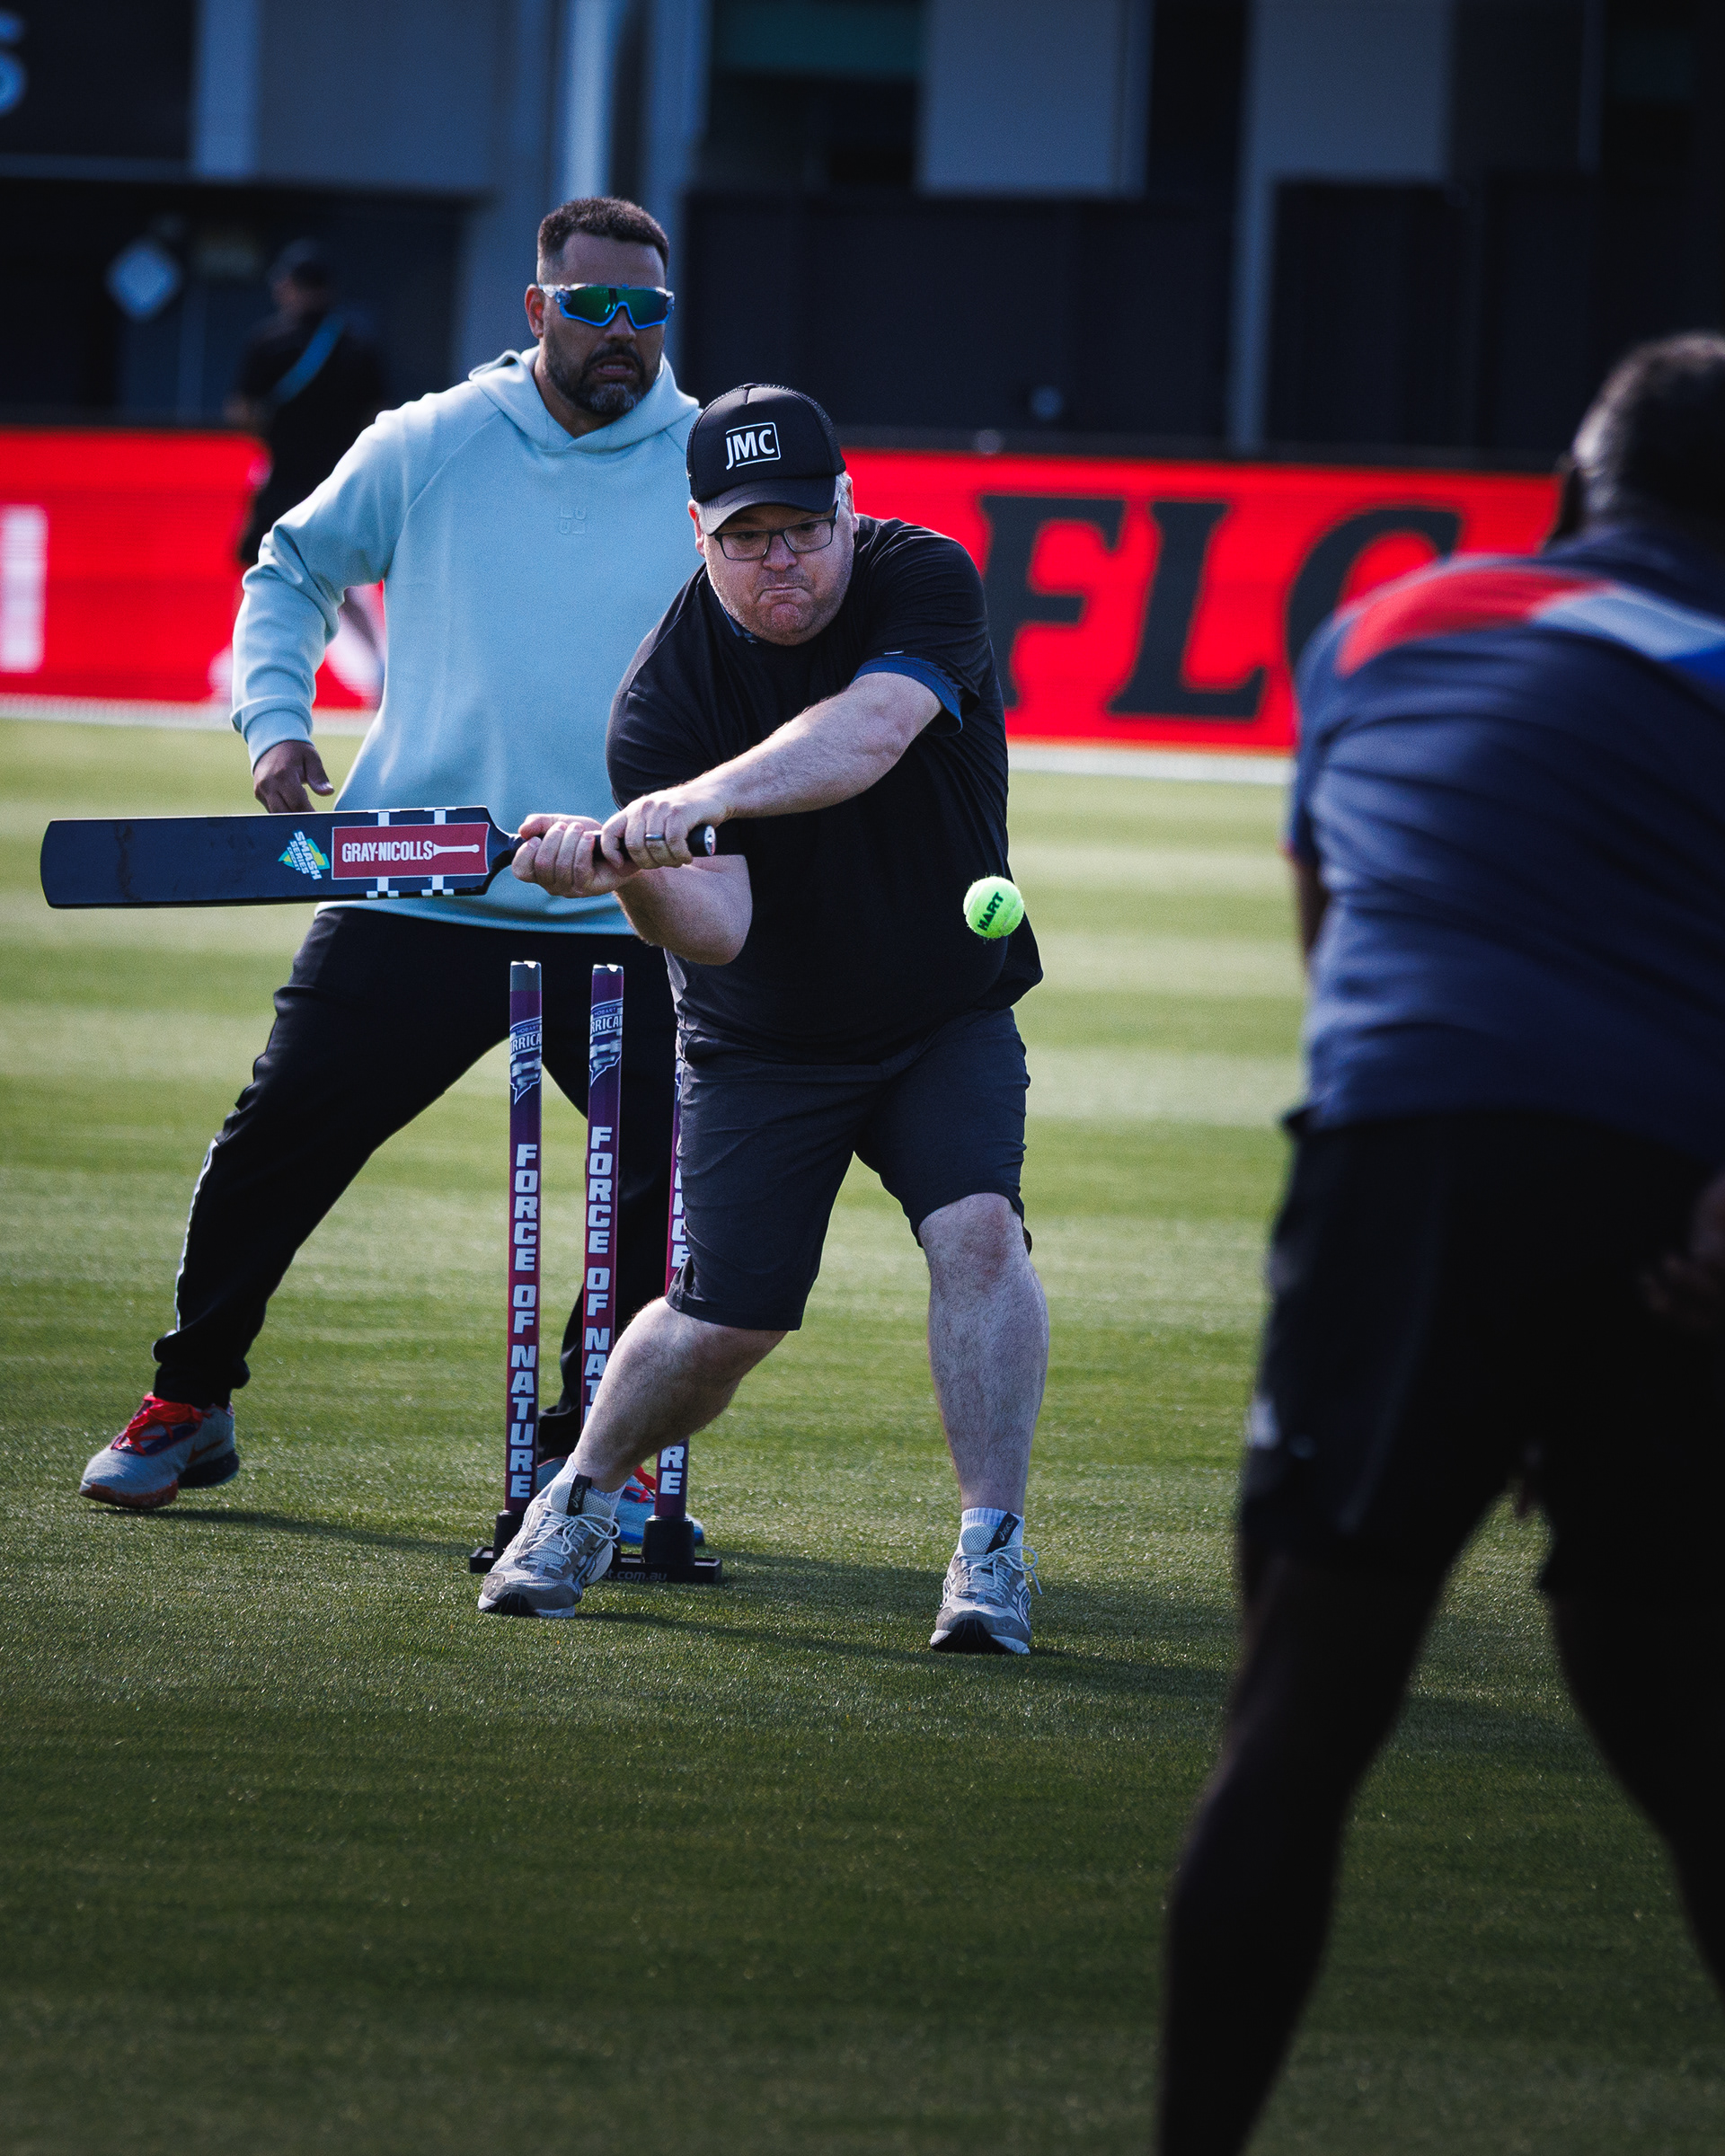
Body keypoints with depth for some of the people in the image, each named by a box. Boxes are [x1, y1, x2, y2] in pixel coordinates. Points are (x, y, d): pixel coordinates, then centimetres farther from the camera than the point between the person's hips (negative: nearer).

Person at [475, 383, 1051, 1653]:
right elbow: (717, 927, -27)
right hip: (760, 1045, 0)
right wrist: (634, 875, -50)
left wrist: (705, 798, -55)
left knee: (977, 1225, -25)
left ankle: (993, 1550, -18)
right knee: (725, 1320, -5)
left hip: (949, 1016, 0)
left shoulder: (924, 583, -18)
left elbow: (869, 733, -39)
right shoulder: (665, 695, -18)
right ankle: (580, 1507, 23)